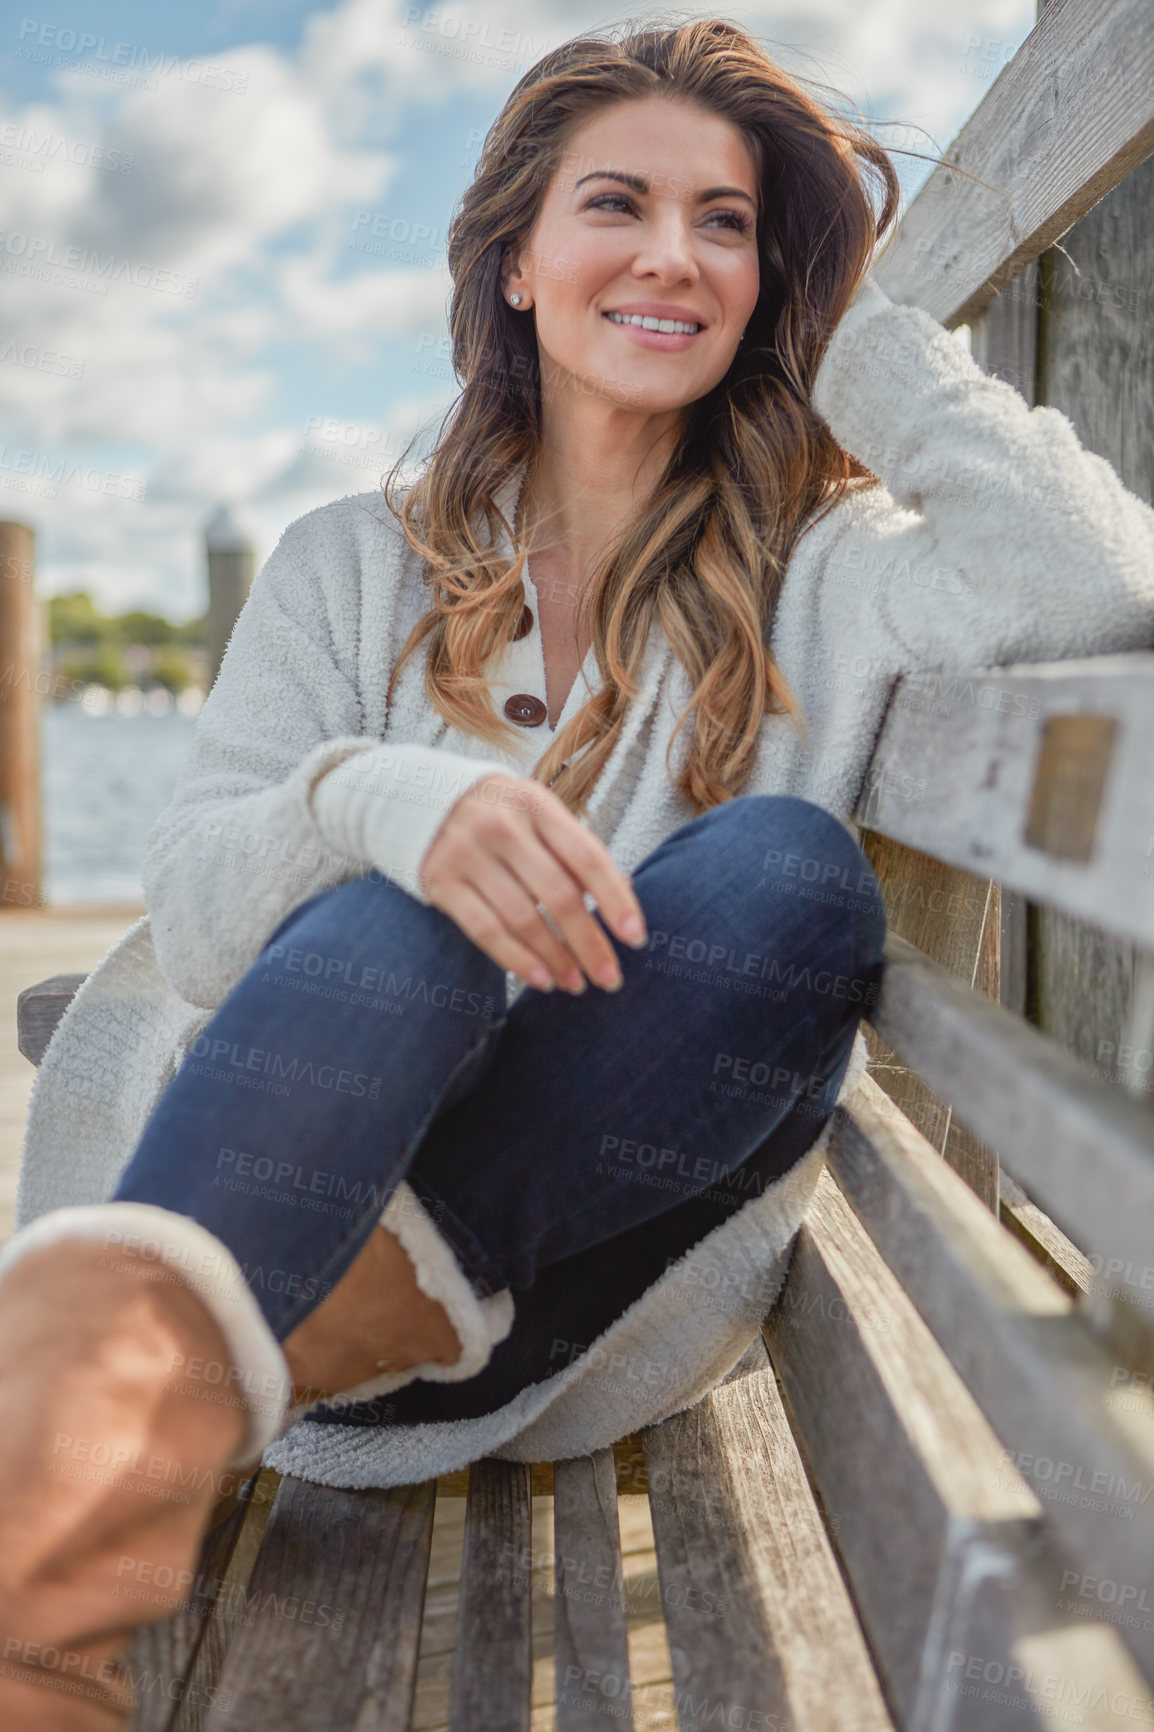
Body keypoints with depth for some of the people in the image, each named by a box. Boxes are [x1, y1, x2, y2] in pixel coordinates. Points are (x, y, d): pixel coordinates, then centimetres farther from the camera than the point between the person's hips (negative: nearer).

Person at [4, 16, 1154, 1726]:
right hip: (271, 1190, 1)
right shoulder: (352, 568, 9)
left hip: (605, 1254, 0)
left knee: (791, 876, -26)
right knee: (413, 899, -27)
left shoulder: (816, 571, 6)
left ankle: (178, 1383, -32)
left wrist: (852, 325, -1)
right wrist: (375, 802, -25)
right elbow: (191, 911, -2)